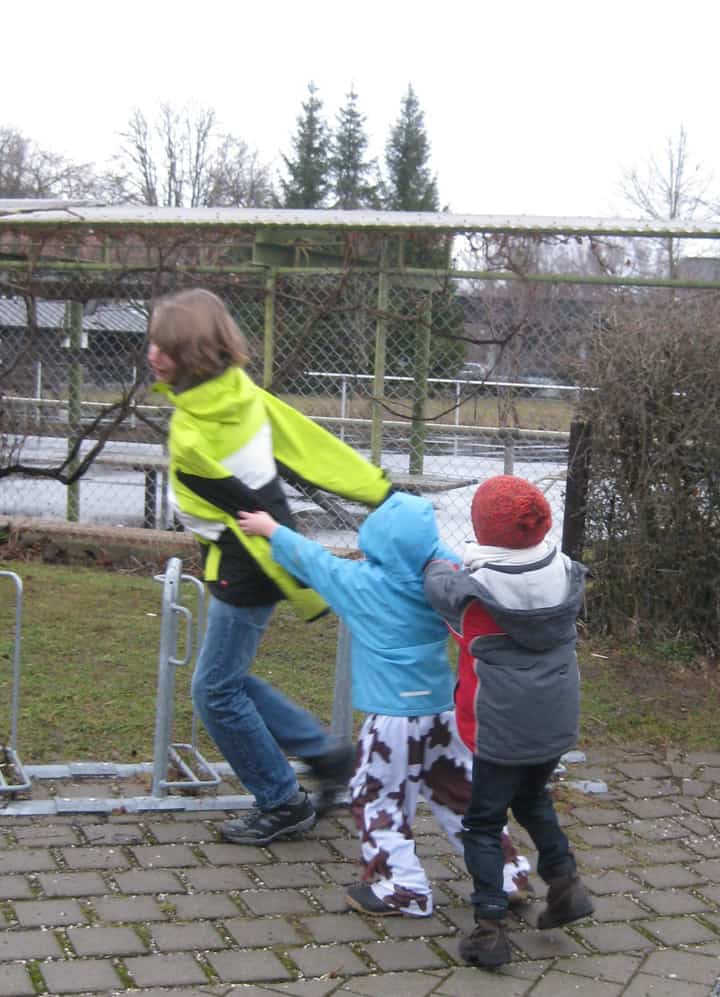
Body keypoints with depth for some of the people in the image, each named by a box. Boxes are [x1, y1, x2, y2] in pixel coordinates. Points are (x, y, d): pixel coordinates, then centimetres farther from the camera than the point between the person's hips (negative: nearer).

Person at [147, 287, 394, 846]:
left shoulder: (193, 439, -28)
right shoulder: (238, 390, -6)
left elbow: (258, 515, -24)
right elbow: (308, 443, -2)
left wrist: (309, 598, -16)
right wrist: (383, 493, 2)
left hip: (243, 574, -9)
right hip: (254, 564, 9)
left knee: (217, 692, 7)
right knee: (229, 679, 22)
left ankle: (283, 805, 20)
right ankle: (327, 755, 29)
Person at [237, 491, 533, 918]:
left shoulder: (362, 583, -13)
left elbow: (312, 558, 1)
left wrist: (271, 528, 17)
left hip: (394, 712, -5)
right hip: (444, 707, 5)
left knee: (378, 798, 10)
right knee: (459, 791, 17)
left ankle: (404, 889, 13)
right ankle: (508, 874, 23)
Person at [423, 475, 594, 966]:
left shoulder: (474, 590, -19)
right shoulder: (566, 576, -6)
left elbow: (438, 580, 0)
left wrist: (439, 564, 22)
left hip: (502, 730, -5)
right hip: (557, 723, 5)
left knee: (484, 823, 9)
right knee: (533, 797, 31)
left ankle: (490, 927, 8)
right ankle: (566, 881, 25)